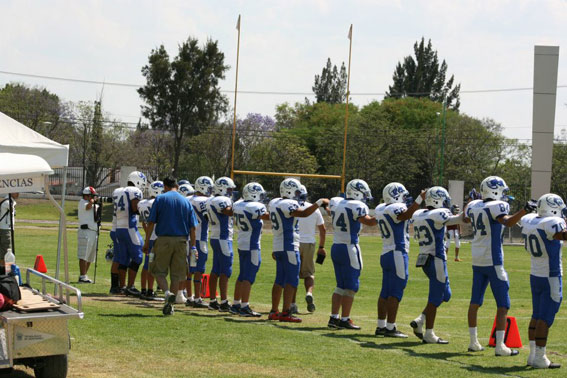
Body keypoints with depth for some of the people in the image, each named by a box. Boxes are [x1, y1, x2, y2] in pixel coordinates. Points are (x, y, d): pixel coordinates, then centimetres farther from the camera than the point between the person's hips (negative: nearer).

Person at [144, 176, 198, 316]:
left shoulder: (160, 199, 0)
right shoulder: (186, 202, 8)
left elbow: (151, 222, -4)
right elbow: (192, 227, 6)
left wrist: (147, 242, 2)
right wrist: (193, 247, 11)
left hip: (164, 240, -2)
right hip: (181, 241, 2)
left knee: (159, 271, 8)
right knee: (176, 274, 9)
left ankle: (167, 292, -18)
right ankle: (170, 304, 10)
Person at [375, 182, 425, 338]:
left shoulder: (381, 209, 13)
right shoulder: (395, 208, -14)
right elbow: (405, 215, -36)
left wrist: (407, 205, 22)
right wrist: (419, 200, -35)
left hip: (385, 255, 9)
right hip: (397, 254, -9)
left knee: (386, 292, 13)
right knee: (395, 293, -6)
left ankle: (381, 326, 16)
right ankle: (390, 328, -6)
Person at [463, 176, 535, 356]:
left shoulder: (473, 206, 7)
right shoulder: (496, 206, -14)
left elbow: (466, 219, 29)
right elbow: (508, 222, -33)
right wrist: (525, 210, -41)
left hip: (477, 261, 7)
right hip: (493, 261, -7)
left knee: (475, 301, 13)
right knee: (503, 305, 0)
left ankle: (473, 342, 18)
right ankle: (500, 346, -4)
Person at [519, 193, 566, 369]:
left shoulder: (529, 221, 3)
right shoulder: (551, 223, -21)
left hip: (535, 277, 8)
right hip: (551, 279, -8)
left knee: (537, 316, 16)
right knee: (545, 319, -3)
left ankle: (533, 354, 20)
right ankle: (539, 358, -1)